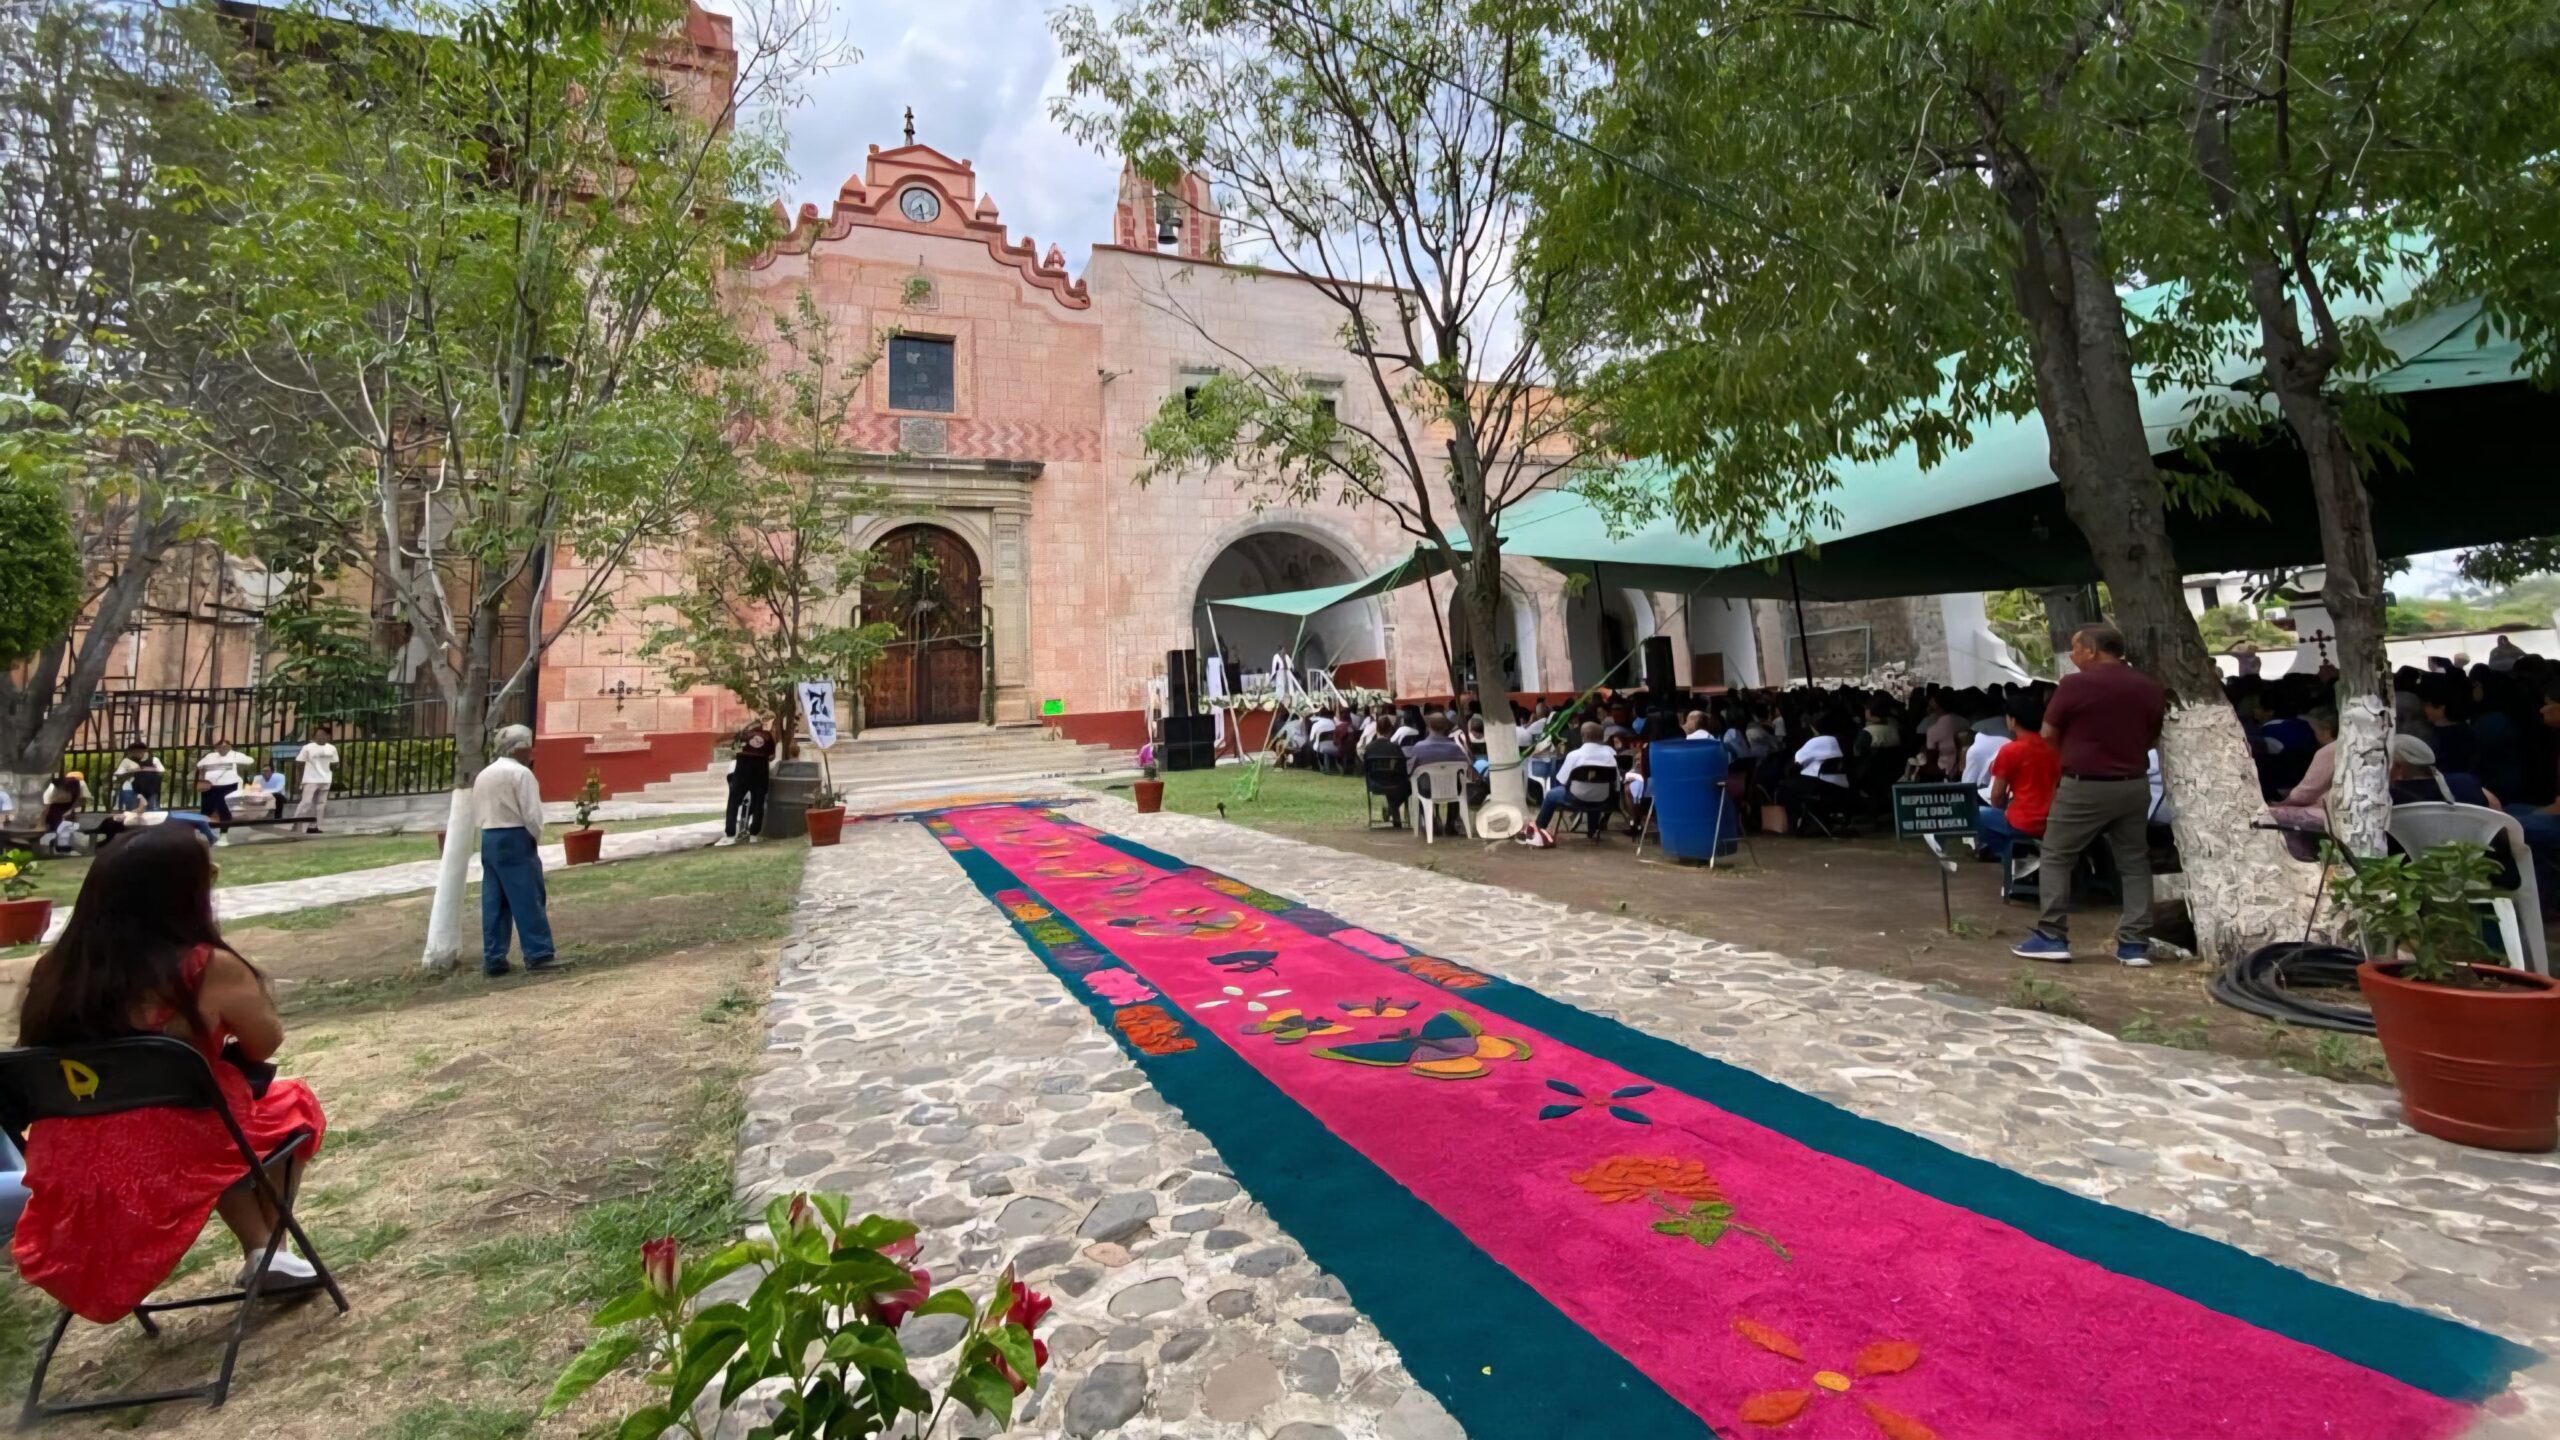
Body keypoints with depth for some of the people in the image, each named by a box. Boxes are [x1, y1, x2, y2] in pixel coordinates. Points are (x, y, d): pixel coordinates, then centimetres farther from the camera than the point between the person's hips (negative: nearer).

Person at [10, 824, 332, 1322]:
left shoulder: (55, 969, -2)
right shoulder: (208, 968, -19)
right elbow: (265, 1043, -3)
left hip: (69, 1174, 6)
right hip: (167, 1167, -5)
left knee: (226, 1093, 32)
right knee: (295, 1105, 23)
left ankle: (258, 1248, 32)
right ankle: (268, 1251, 25)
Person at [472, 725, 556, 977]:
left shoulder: (483, 774, 14)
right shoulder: (520, 773, -11)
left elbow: (477, 811, 13)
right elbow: (531, 814, -14)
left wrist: (492, 830, 14)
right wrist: (537, 838, 1)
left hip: (488, 839, 8)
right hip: (515, 839, -8)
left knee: (493, 902, 10)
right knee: (528, 899, -4)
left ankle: (493, 958, 13)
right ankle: (539, 955, -2)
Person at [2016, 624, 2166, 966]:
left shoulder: (2076, 684, -14)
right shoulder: (2150, 687, 5)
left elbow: (2048, 735, -4)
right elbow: (2153, 738, 16)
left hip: (2084, 786, -6)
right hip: (2134, 786, 6)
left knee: (2056, 859, 4)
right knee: (2134, 863, 11)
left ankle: (2052, 937, 4)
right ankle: (2135, 944, 11)